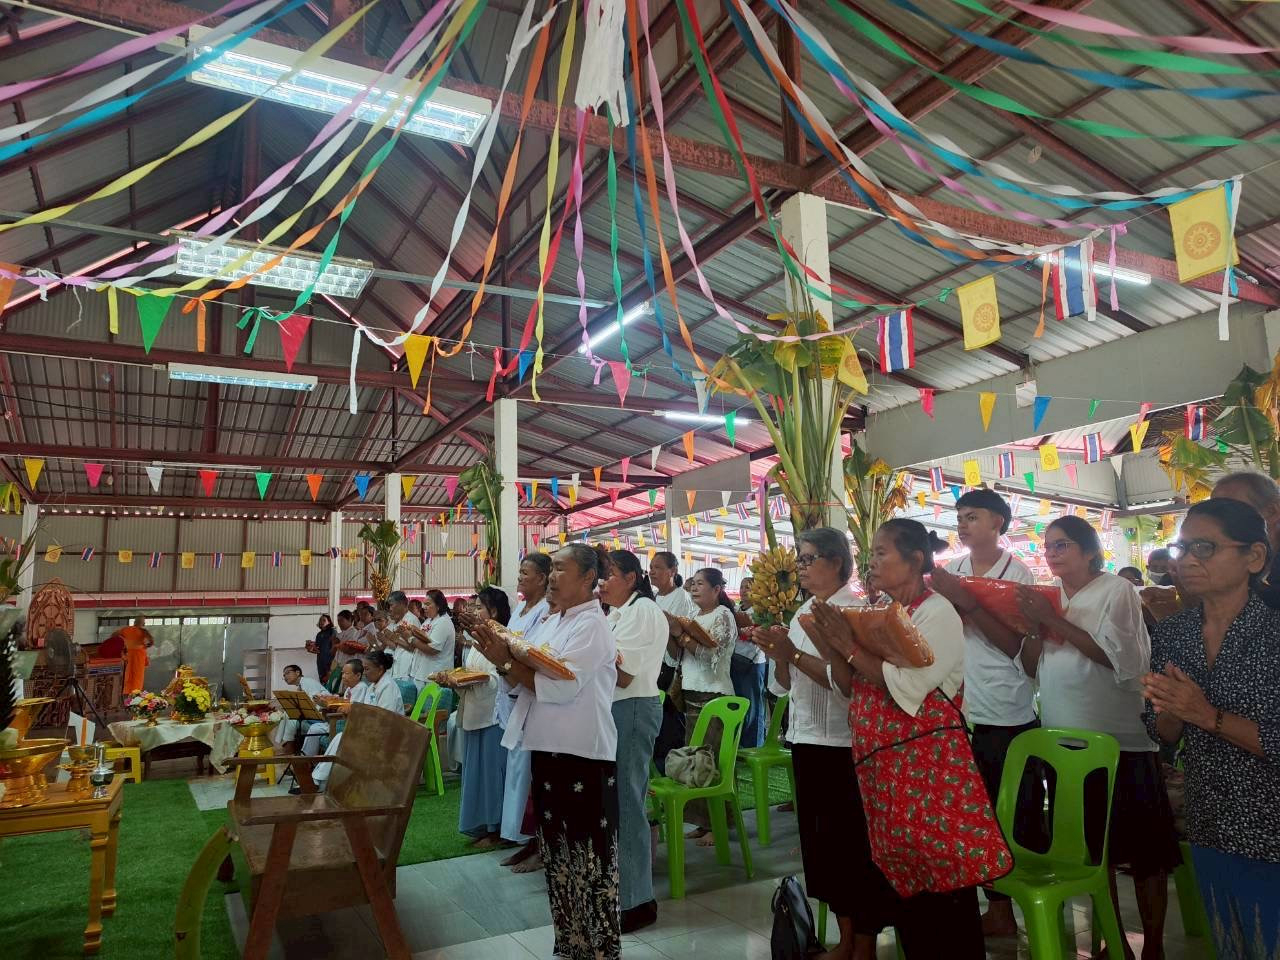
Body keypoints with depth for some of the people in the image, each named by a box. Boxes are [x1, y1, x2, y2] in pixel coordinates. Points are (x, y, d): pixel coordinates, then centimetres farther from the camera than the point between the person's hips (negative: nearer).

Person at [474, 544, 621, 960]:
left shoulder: (592, 625, -13)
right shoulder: (550, 624, 13)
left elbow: (561, 687, -23)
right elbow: (526, 681, 13)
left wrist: (507, 660, -17)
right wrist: (503, 660, -6)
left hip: (583, 756, -9)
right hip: (549, 750, 9)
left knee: (589, 857, 1)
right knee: (557, 853, 19)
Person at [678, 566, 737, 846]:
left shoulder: (722, 615, -5)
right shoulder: (697, 616, 17)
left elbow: (710, 653, -16)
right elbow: (684, 654, 19)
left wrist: (683, 637, -14)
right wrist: (676, 635, 2)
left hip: (713, 695, -8)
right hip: (692, 694, 8)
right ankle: (703, 821, 17)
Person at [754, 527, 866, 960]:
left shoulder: (853, 610, -13)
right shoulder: (803, 611, 11)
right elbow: (786, 683, 14)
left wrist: (794, 655, -22)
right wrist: (777, 655, -5)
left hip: (843, 744, -8)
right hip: (807, 738, 8)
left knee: (853, 842, 3)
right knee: (820, 839, 16)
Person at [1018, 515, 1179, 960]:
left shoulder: (1116, 591, -6)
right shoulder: (1048, 599, 10)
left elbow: (1120, 660, -18)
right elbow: (1031, 668, 9)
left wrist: (1054, 620, -19)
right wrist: (1035, 627, -10)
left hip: (1121, 742, -6)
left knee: (1143, 848, 4)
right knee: (1091, 846, 15)